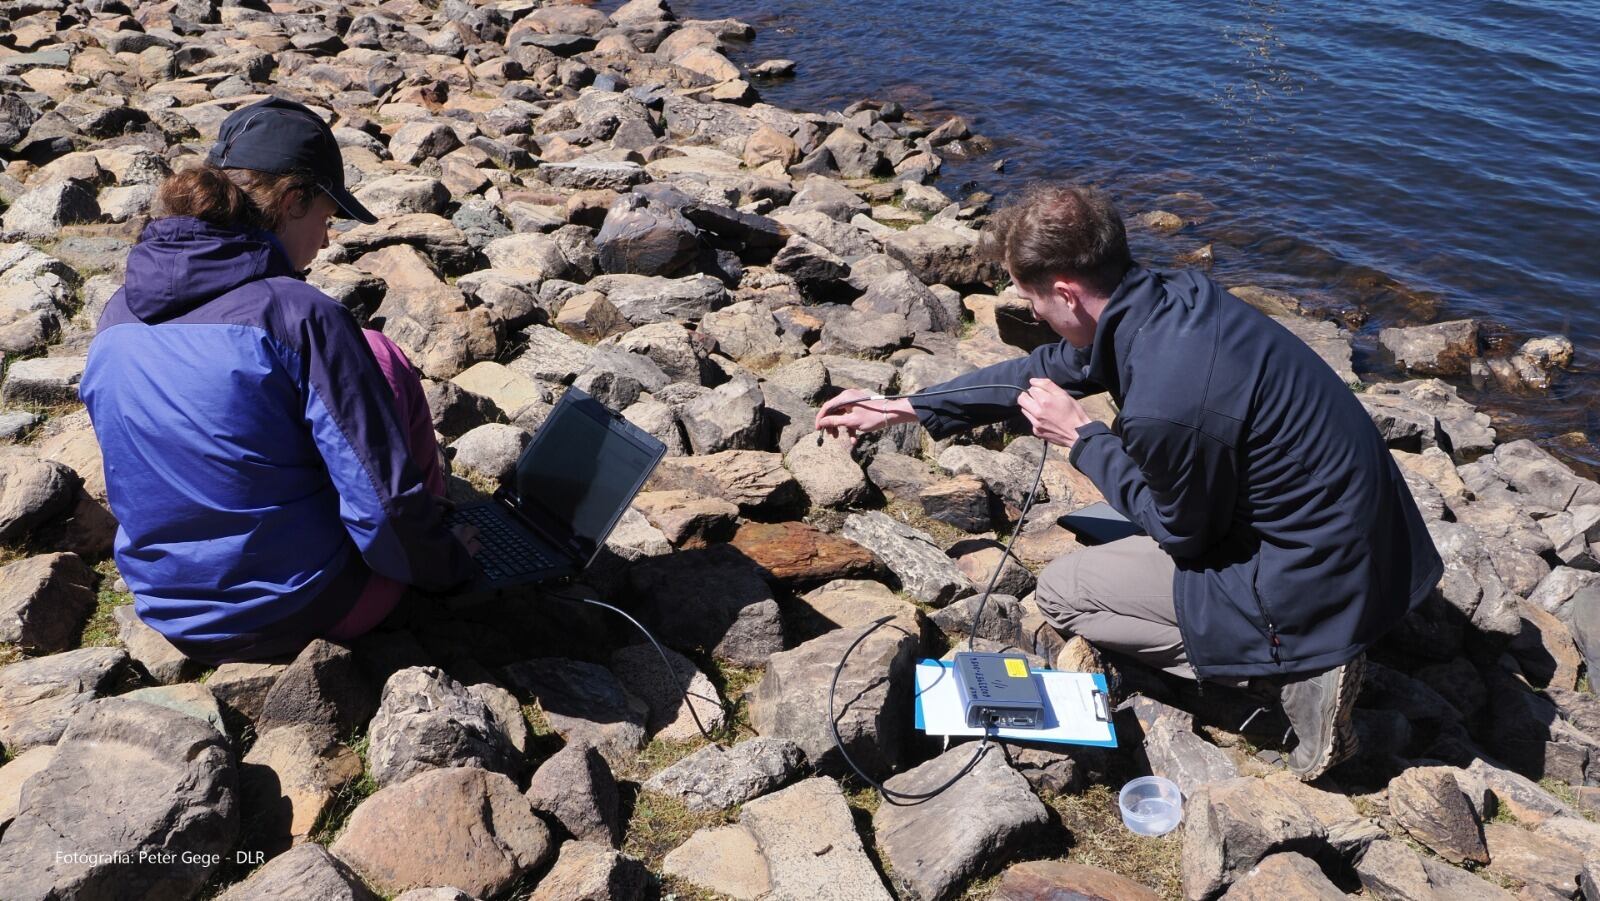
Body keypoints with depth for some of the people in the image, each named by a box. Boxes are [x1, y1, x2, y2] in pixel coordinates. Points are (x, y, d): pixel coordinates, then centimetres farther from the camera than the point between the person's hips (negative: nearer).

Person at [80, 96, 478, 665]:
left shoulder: (116, 319, -1)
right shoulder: (298, 316, -21)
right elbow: (385, 499, -21)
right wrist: (446, 564, -2)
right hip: (312, 611, -6)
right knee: (381, 360, 10)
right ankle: (434, 528, 27)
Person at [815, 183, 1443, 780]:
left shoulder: (1166, 402, -32)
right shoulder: (1172, 296, -4)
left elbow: (1183, 531, -12)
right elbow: (1051, 368, 10)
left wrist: (1079, 437, -7)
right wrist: (905, 408, 16)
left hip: (1314, 586, -9)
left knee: (1060, 591, 3)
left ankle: (1297, 670, -3)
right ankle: (1314, 650, 15)